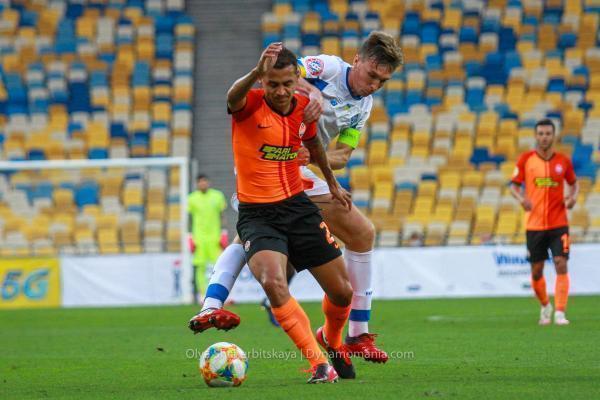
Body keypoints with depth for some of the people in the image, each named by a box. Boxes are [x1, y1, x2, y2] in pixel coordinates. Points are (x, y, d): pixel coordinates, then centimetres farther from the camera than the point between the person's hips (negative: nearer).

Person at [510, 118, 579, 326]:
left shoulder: (563, 161, 2)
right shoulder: (526, 159, -1)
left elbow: (574, 183, 16)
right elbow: (514, 185, 4)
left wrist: (573, 196, -6)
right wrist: (521, 198, -17)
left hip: (558, 224, -1)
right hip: (534, 224, 1)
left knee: (561, 266, -14)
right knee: (536, 271, 6)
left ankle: (560, 313, -14)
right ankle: (545, 306, 32)